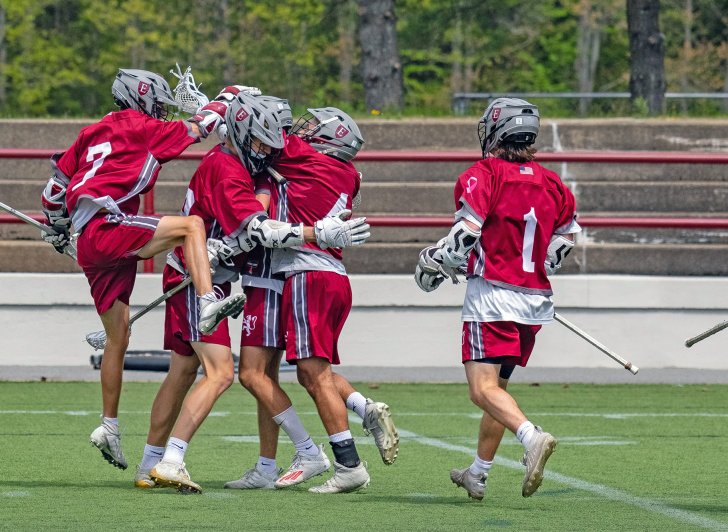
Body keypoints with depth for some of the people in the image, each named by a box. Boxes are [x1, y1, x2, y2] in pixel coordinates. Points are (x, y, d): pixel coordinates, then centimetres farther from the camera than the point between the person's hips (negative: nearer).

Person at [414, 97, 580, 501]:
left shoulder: (484, 176, -8)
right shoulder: (551, 184, 10)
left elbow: (467, 230, -17)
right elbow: (567, 233, 23)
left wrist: (438, 263, -1)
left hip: (492, 294, -7)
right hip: (535, 299, 7)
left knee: (483, 388, -12)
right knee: (497, 385, 18)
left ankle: (532, 437, -37)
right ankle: (478, 474, 26)